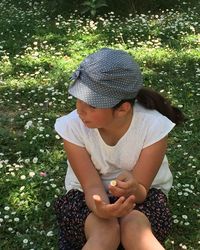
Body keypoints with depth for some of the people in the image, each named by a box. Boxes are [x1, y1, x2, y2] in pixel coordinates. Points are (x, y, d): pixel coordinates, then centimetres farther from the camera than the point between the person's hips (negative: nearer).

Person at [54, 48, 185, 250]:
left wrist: (132, 189, -43)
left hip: (142, 194, 0)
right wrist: (100, 208, -42)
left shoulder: (154, 127, -24)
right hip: (88, 195, 1)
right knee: (104, 231, -31)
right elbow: (92, 186, -19)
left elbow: (141, 191, -19)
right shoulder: (72, 126, -21)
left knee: (135, 228, -33)